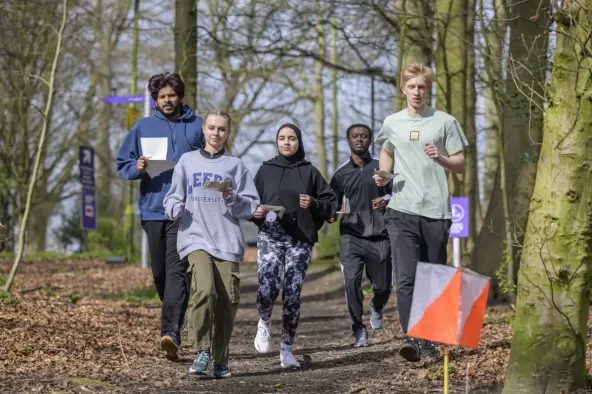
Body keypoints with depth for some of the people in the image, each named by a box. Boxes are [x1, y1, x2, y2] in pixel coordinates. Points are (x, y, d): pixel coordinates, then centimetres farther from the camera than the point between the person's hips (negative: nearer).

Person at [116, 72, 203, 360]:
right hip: (152, 210, 3)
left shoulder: (197, 126, 6)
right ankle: (174, 319, 31)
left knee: (176, 271, -15)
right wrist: (137, 168, -9)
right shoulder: (143, 127, 10)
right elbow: (122, 164, 13)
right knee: (159, 272, 9)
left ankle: (171, 332, -23)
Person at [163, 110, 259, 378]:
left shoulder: (235, 165, 11)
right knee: (205, 290, -23)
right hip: (196, 238, -1)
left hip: (228, 241, 1)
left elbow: (252, 206, 6)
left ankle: (221, 358, 13)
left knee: (227, 301, -3)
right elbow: (171, 199, 13)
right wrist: (176, 208, -8)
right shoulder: (187, 161, 13)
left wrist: (232, 198, -12)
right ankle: (203, 351, -13)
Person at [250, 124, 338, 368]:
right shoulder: (266, 170, 11)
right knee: (268, 288, -19)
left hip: (300, 240, 0)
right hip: (270, 237, 0)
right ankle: (264, 323, 14)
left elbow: (331, 203, 10)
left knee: (293, 293, -5)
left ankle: (287, 349, 5)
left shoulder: (309, 172, 9)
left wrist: (313, 204, -8)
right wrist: (256, 212, -6)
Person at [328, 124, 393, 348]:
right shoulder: (341, 173, 9)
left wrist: (388, 200, -10)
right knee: (351, 281, -17)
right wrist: (330, 214, -6)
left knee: (383, 286, 5)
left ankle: (376, 308, 41)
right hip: (351, 235, 0)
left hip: (379, 236, 0)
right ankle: (358, 329, -5)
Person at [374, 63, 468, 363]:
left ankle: (428, 338, 19)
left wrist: (440, 158, -13)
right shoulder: (392, 123, 11)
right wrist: (383, 175, 8)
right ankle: (410, 337, -22)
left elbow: (461, 166, 7)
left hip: (436, 212, 0)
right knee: (406, 278, -14)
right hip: (402, 211, 0)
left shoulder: (445, 122, 5)